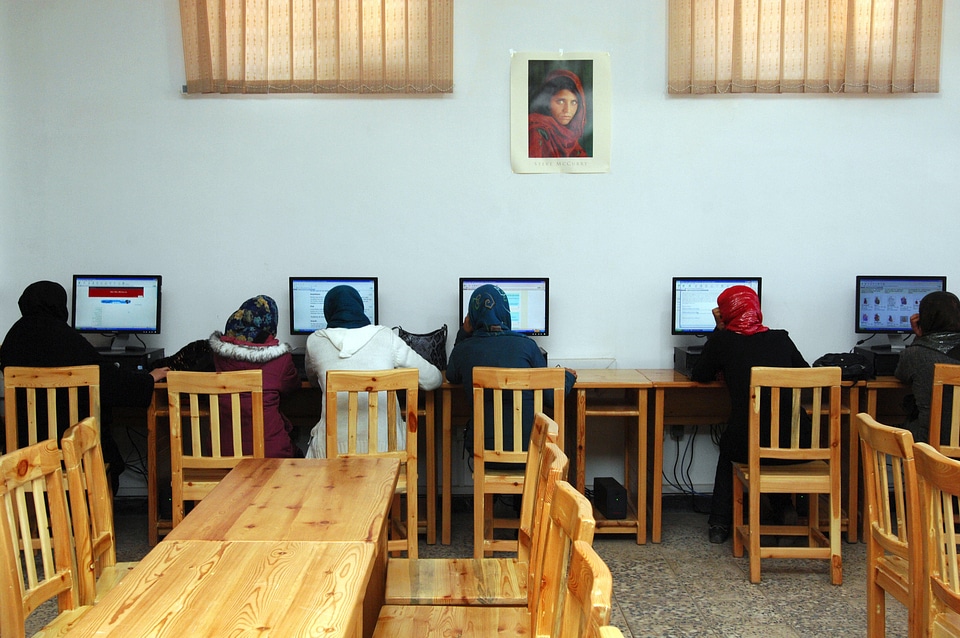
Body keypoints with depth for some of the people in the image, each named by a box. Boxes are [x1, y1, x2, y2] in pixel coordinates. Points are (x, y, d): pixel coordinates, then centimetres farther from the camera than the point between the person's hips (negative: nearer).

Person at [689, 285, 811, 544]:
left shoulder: (722, 341, 3)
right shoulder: (781, 339, 10)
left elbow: (699, 376, 19)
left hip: (750, 446, -2)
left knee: (730, 445, 34)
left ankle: (720, 524, 29)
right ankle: (782, 508, 32)